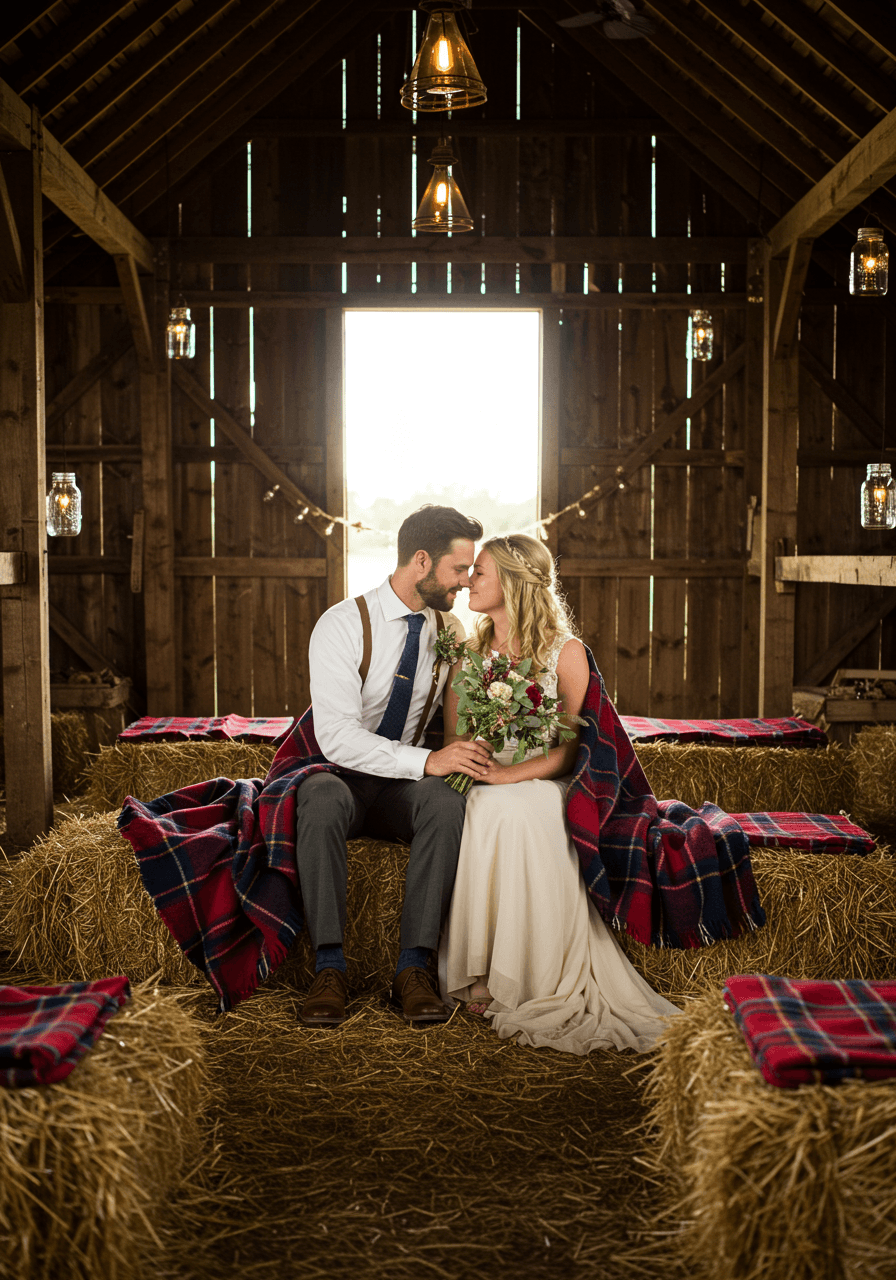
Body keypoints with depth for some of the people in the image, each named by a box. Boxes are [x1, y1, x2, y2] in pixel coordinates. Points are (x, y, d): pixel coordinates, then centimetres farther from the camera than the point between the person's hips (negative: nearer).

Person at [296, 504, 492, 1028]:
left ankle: (414, 966, -27)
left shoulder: (451, 631, 3)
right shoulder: (343, 625, -14)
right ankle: (330, 967, -30)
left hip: (405, 788, 3)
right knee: (324, 798, -38)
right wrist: (426, 761, -33)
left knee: (448, 804, -31)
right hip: (340, 775, -3)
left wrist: (463, 745, -12)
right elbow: (338, 737, -24)